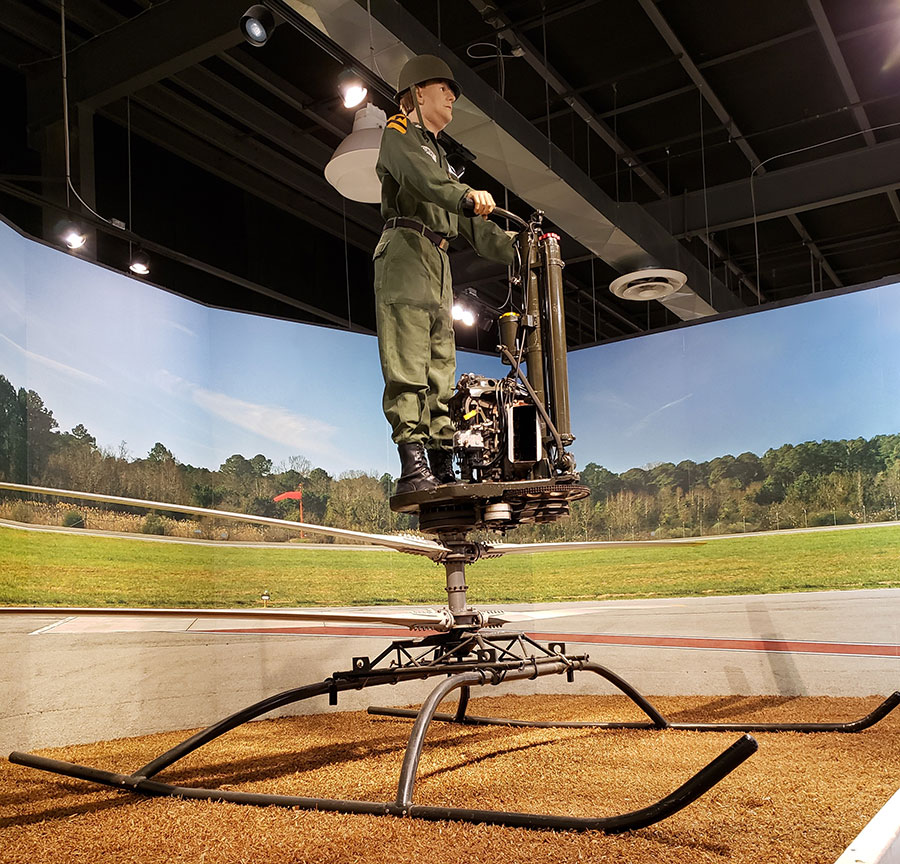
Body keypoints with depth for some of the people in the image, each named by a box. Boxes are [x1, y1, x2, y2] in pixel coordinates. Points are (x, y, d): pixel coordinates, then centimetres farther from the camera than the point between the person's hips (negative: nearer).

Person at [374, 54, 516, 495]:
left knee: (441, 366, 1)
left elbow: (471, 225, 26)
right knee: (408, 364, -16)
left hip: (438, 260, 8)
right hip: (405, 248, -8)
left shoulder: (441, 157, 33)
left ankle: (442, 468, 1)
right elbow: (420, 174, -16)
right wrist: (466, 193, -33)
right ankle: (412, 466, -23)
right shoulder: (400, 134, 9)